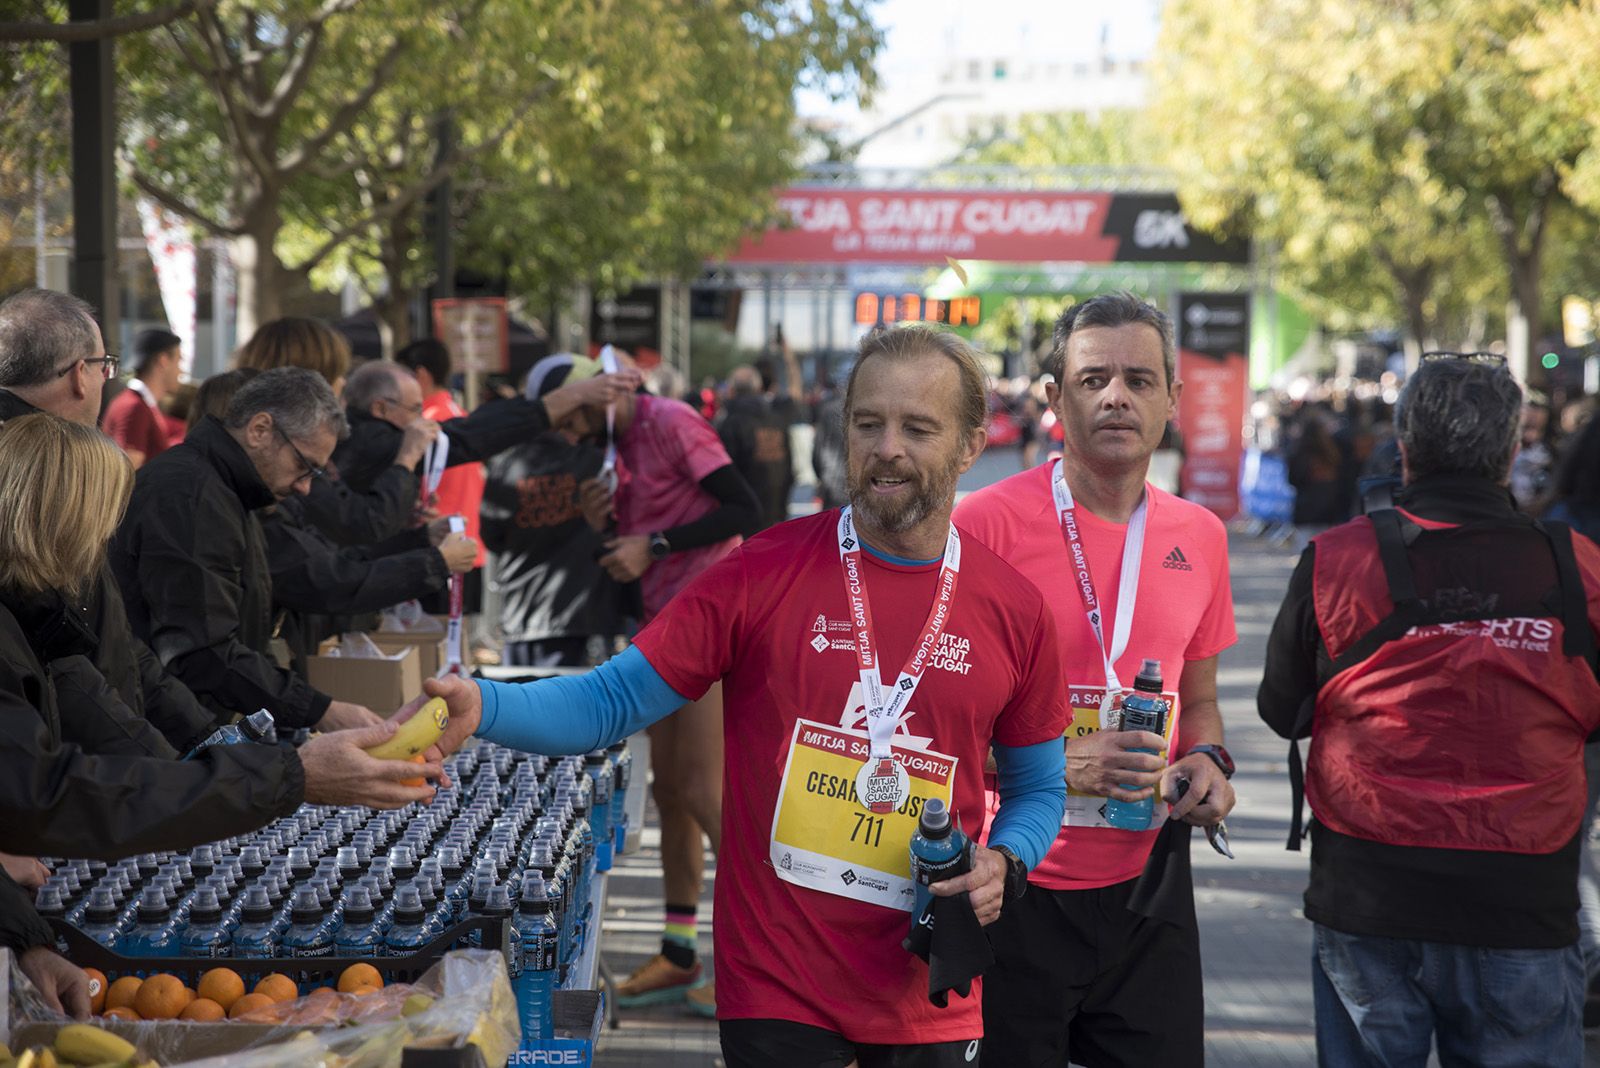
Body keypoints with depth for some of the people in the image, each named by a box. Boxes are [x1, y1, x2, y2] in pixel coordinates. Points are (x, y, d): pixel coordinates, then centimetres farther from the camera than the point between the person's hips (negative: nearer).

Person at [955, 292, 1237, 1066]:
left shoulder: (1199, 536, 8)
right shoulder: (986, 523, -10)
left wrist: (1206, 761, 0)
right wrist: (1061, 762, -19)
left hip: (1145, 885, 5)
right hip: (1015, 888, -5)